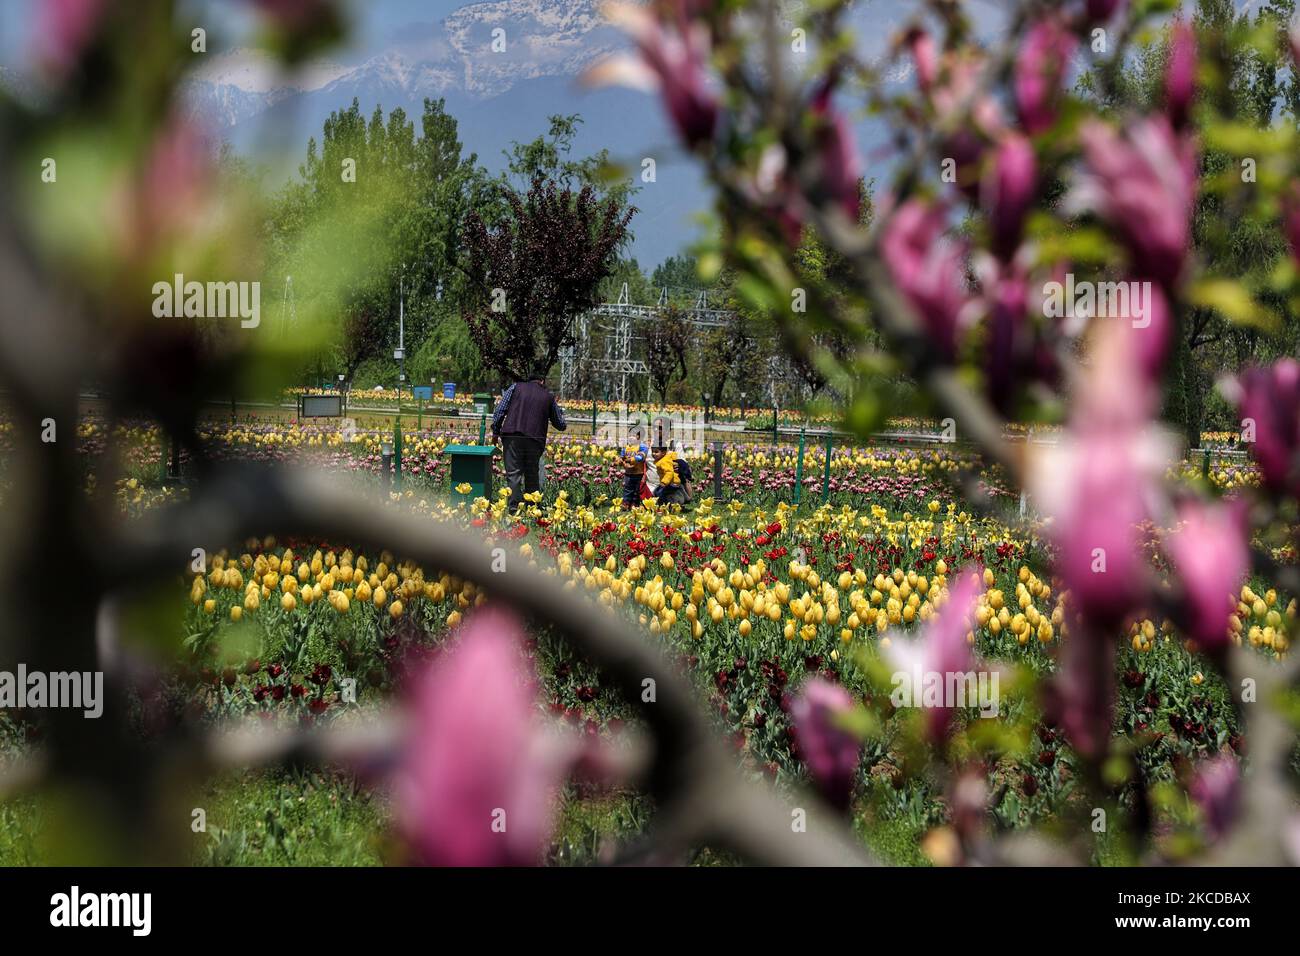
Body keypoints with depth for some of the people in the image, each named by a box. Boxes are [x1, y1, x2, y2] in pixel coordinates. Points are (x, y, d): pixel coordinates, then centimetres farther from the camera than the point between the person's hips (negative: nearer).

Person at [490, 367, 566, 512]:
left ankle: (514, 506, -15)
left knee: (513, 473, -4)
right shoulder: (548, 396, 17)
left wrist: (495, 432, 10)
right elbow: (561, 425, 24)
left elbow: (500, 410, 4)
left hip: (512, 436, -1)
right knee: (532, 474, 14)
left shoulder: (516, 387, 13)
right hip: (535, 439, 1)